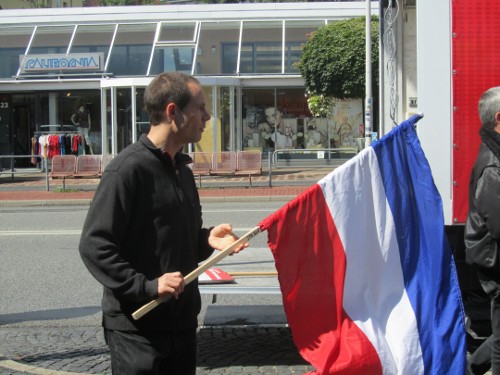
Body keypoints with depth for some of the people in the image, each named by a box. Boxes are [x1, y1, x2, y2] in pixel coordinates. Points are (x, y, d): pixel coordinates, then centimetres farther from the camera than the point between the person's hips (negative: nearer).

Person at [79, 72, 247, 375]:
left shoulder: (182, 169, 13)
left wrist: (207, 240, 2)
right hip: (137, 327, -8)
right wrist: (147, 286, -23)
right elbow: (94, 245, -18)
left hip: (182, 322, 8)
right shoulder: (128, 168, -15)